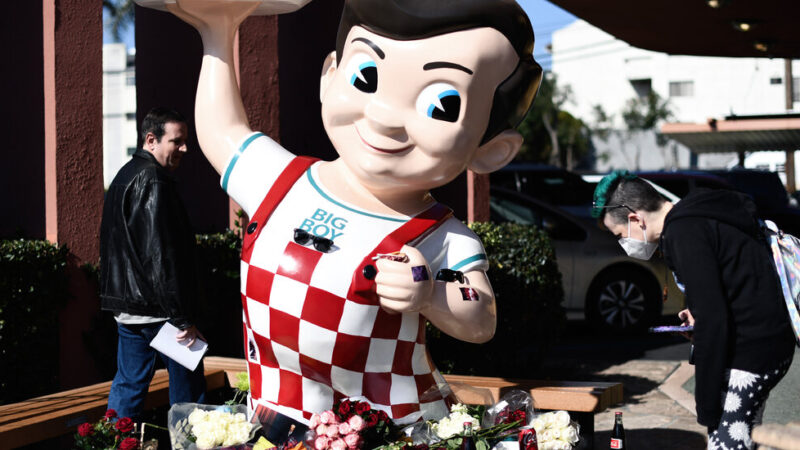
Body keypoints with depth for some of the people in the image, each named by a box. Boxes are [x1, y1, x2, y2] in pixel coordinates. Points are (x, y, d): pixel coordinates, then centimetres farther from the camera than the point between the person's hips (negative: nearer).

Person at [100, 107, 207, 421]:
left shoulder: (125, 176, 17)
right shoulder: (154, 180, -16)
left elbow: (113, 247, 23)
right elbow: (161, 255, -22)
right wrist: (182, 319, -21)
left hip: (126, 307, 10)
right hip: (157, 309, -10)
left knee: (128, 384, 13)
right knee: (186, 386, 0)